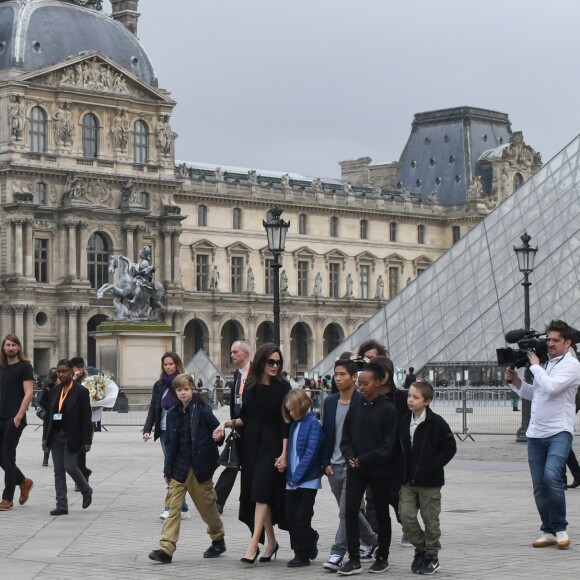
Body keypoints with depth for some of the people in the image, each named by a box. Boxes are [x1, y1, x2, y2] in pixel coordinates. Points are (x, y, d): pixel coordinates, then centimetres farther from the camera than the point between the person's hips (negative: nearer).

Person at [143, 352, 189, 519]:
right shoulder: (159, 385, 11)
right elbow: (153, 409, 11)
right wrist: (147, 429, -1)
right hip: (164, 432, 5)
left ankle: (170, 507, -10)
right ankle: (182, 508, 10)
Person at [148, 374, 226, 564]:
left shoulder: (203, 410, -8)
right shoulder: (173, 413, 5)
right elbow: (170, 443, 9)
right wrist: (167, 470, 9)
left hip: (199, 467, -3)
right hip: (179, 467, 3)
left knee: (206, 505, 10)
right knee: (173, 507, -5)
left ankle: (218, 539, 31)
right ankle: (166, 548, -10)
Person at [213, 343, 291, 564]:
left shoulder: (282, 388, -4)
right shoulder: (250, 386, 7)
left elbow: (286, 423, -7)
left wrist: (284, 454, -13)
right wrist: (227, 423, -3)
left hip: (271, 446, -5)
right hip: (251, 444, 5)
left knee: (261, 493, -12)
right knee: (255, 495, 7)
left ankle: (253, 545, -15)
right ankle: (271, 540, 21)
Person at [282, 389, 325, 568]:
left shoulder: (313, 423, -11)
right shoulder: (294, 424, 12)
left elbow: (311, 452, -17)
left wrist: (297, 476, -17)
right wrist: (290, 476, 7)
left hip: (307, 480, -7)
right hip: (292, 480, 7)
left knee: (302, 518, -2)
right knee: (291, 517, 9)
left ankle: (302, 554, 6)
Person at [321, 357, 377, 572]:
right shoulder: (330, 402, 9)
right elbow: (326, 433, 12)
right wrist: (326, 462, 5)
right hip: (334, 466, 6)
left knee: (346, 511, -9)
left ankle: (337, 554, -7)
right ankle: (372, 542, 32)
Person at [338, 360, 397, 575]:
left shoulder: (387, 409, -8)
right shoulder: (355, 407, 6)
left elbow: (389, 444, -12)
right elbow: (346, 438, 10)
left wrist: (364, 459, -16)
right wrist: (350, 456, -9)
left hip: (379, 470, -4)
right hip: (355, 469, 4)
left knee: (382, 513, 9)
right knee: (350, 511, -4)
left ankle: (382, 557, 20)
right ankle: (354, 559, 0)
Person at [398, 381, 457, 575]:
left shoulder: (436, 423, -11)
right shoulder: (403, 423, 6)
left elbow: (450, 447, -9)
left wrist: (434, 465, -12)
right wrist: (402, 471, 7)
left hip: (429, 481, -5)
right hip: (408, 481, 5)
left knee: (430, 520, 4)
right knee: (406, 517, -1)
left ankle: (432, 557, 16)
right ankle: (421, 549, 19)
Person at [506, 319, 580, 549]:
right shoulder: (545, 364, 17)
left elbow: (551, 387, -20)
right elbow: (532, 394, 26)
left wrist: (535, 366, -8)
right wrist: (514, 380, 11)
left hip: (559, 432, -7)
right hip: (536, 433, 7)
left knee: (552, 476, -23)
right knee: (539, 486, 6)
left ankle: (560, 528, -10)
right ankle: (548, 532, 14)